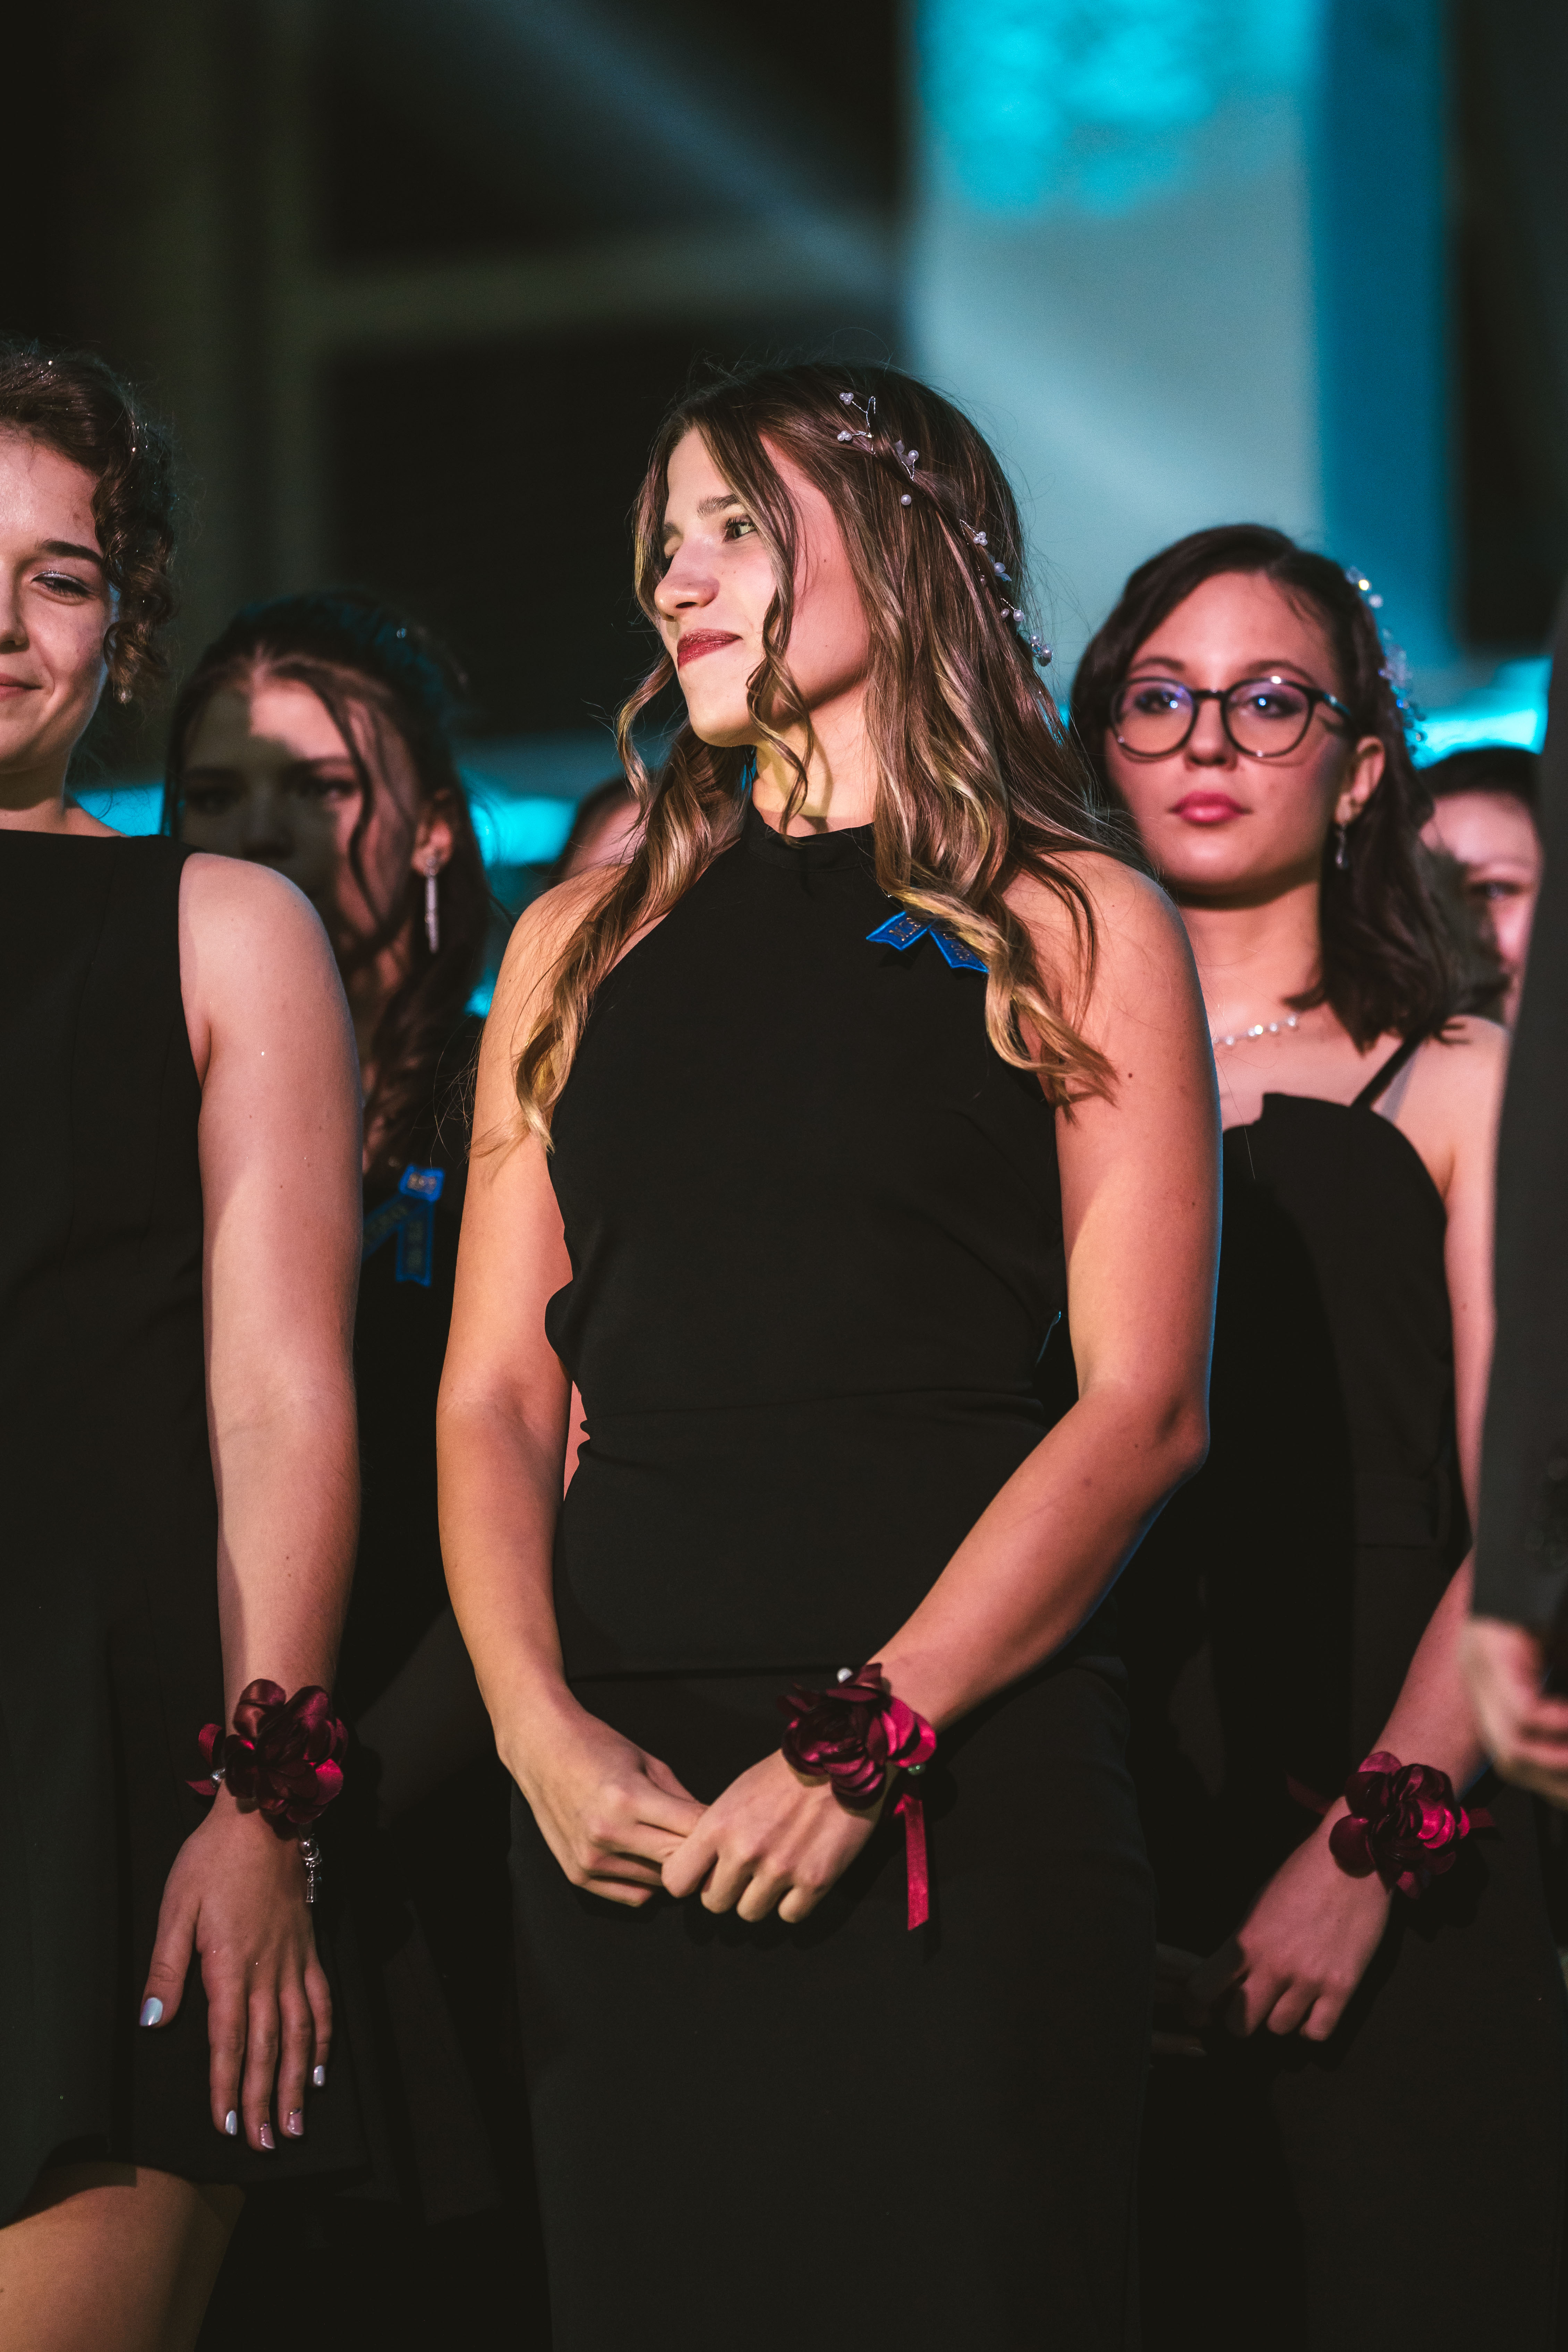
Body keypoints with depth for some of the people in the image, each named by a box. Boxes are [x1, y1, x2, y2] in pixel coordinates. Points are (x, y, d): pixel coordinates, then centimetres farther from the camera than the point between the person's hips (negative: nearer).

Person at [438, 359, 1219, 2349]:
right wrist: (542, 1729, -6)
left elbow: (1143, 1404, -4)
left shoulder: (1075, 926, 5)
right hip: (615, 1789, 3)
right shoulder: (589, 937, 16)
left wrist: (866, 1741, -13)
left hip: (962, 1782, -3)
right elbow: (496, 1390, 11)